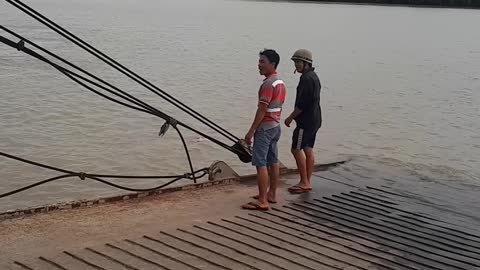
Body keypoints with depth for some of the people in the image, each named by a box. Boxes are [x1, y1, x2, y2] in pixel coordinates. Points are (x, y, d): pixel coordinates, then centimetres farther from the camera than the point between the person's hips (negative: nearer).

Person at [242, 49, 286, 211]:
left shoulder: (268, 84, -19)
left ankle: (262, 201, -9)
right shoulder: (280, 83, 12)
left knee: (261, 164, -9)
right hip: (276, 126, 10)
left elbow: (262, 110, -22)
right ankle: (271, 194, 24)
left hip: (265, 127, -10)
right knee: (273, 161, 15)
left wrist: (251, 131, -19)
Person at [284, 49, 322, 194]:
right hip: (314, 120, 10)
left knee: (296, 149, -4)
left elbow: (302, 103, -22)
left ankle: (304, 182, -1)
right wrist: (295, 116, 21)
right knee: (308, 150, 12)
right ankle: (307, 182, 17)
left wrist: (290, 117, -11)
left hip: (306, 121, -10)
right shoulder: (314, 77, 15)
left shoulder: (306, 79, -18)